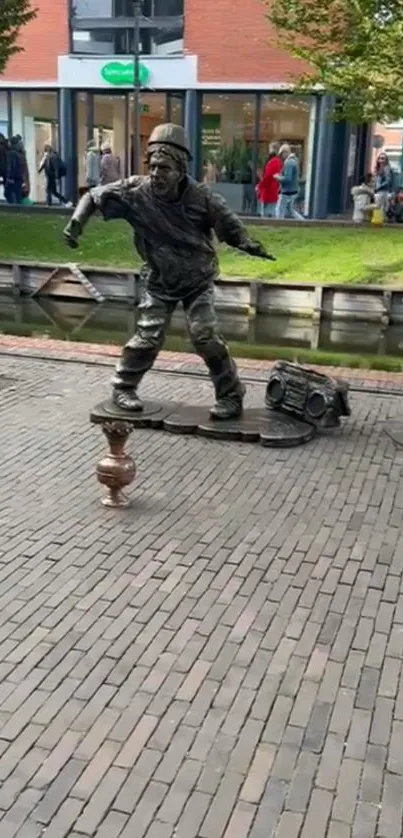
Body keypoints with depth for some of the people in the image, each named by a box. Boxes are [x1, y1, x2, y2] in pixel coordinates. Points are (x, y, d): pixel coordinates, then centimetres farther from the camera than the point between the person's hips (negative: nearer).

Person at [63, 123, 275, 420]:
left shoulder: (200, 196, -20)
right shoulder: (135, 191, -18)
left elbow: (228, 223, -9)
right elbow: (94, 196, -5)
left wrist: (248, 243, -28)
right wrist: (76, 223, -17)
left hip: (198, 280, -1)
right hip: (159, 282, 1)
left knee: (207, 336, -10)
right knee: (148, 338, -2)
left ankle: (232, 396, 3)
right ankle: (123, 387, 21)